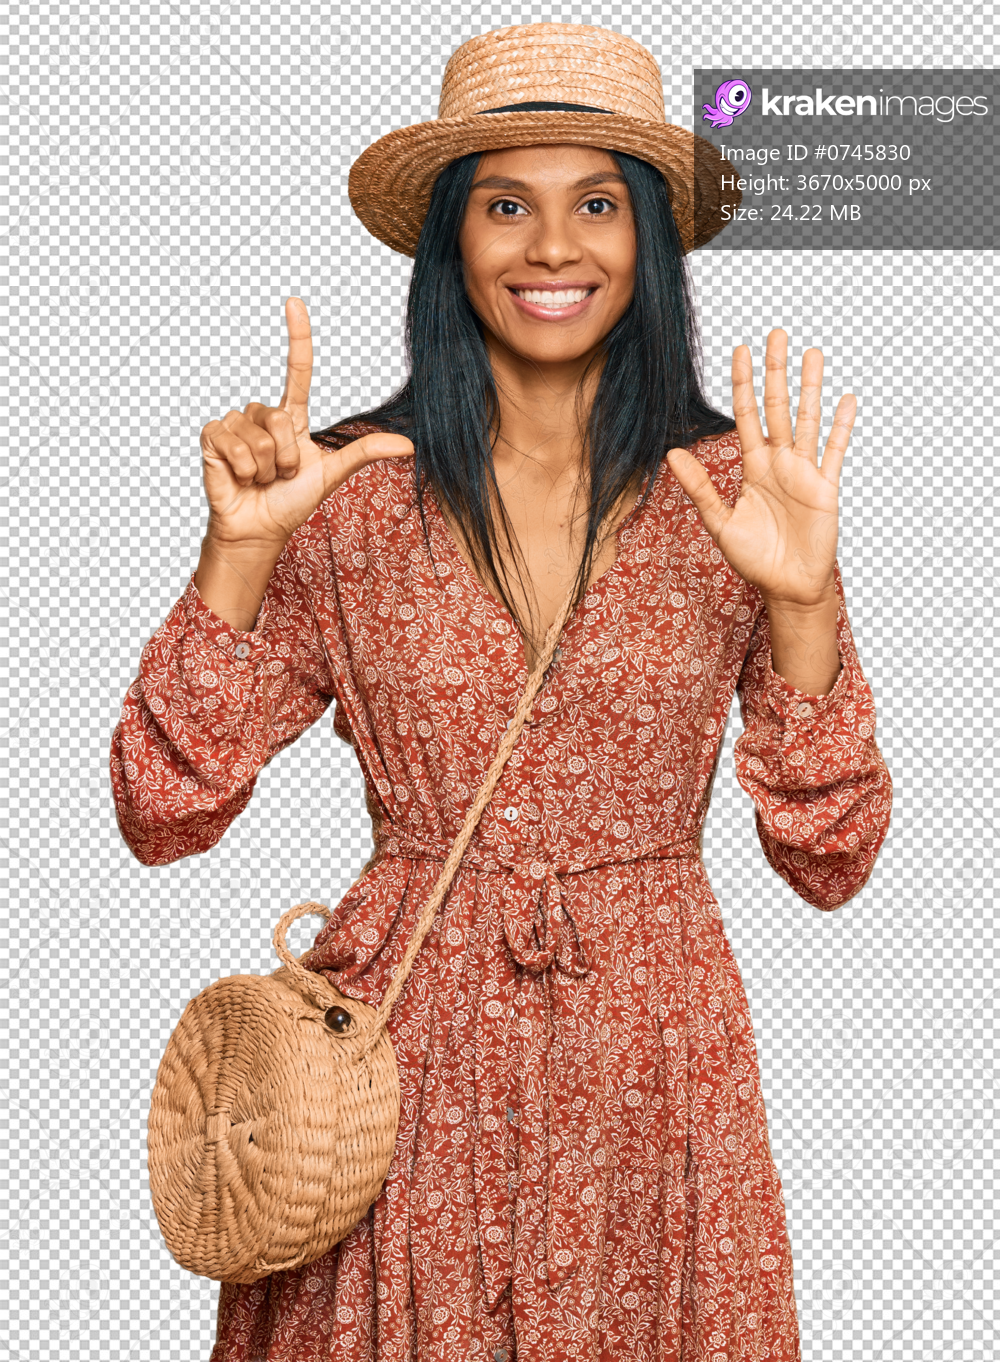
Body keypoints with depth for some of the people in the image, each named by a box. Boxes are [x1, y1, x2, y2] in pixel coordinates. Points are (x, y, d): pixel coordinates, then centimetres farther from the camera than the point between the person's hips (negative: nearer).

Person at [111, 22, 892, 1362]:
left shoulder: (729, 491, -3)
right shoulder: (353, 491, -5)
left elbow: (830, 863, -5)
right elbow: (165, 815, -7)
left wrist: (802, 602, -19)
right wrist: (240, 551, -18)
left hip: (654, 1053, 1)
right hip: (405, 1059, 0)